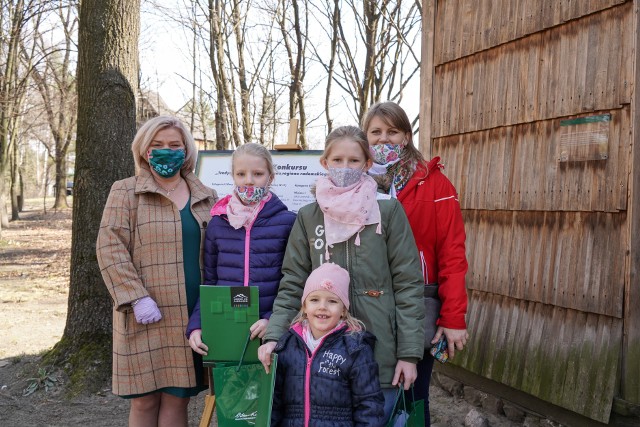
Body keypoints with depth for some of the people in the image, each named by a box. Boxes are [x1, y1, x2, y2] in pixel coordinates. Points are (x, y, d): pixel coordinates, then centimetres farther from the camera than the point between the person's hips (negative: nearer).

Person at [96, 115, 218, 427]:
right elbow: (110, 248, -6)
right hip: (147, 315, -3)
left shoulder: (206, 197, 12)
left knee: (178, 398, 6)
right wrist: (137, 298, -15)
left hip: (192, 315, 3)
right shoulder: (125, 192, 2)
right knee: (145, 400, 3)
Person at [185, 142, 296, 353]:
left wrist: (274, 320, -16)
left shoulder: (287, 222, -2)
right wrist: (196, 326, -1)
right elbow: (208, 283, 11)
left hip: (272, 331, -2)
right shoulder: (217, 223, 7)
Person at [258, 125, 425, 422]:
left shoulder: (388, 211, -2)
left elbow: (408, 283, -3)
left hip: (378, 350, -2)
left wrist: (409, 352, -7)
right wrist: (274, 335, -8)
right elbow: (293, 284, 6)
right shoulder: (308, 217, 5)